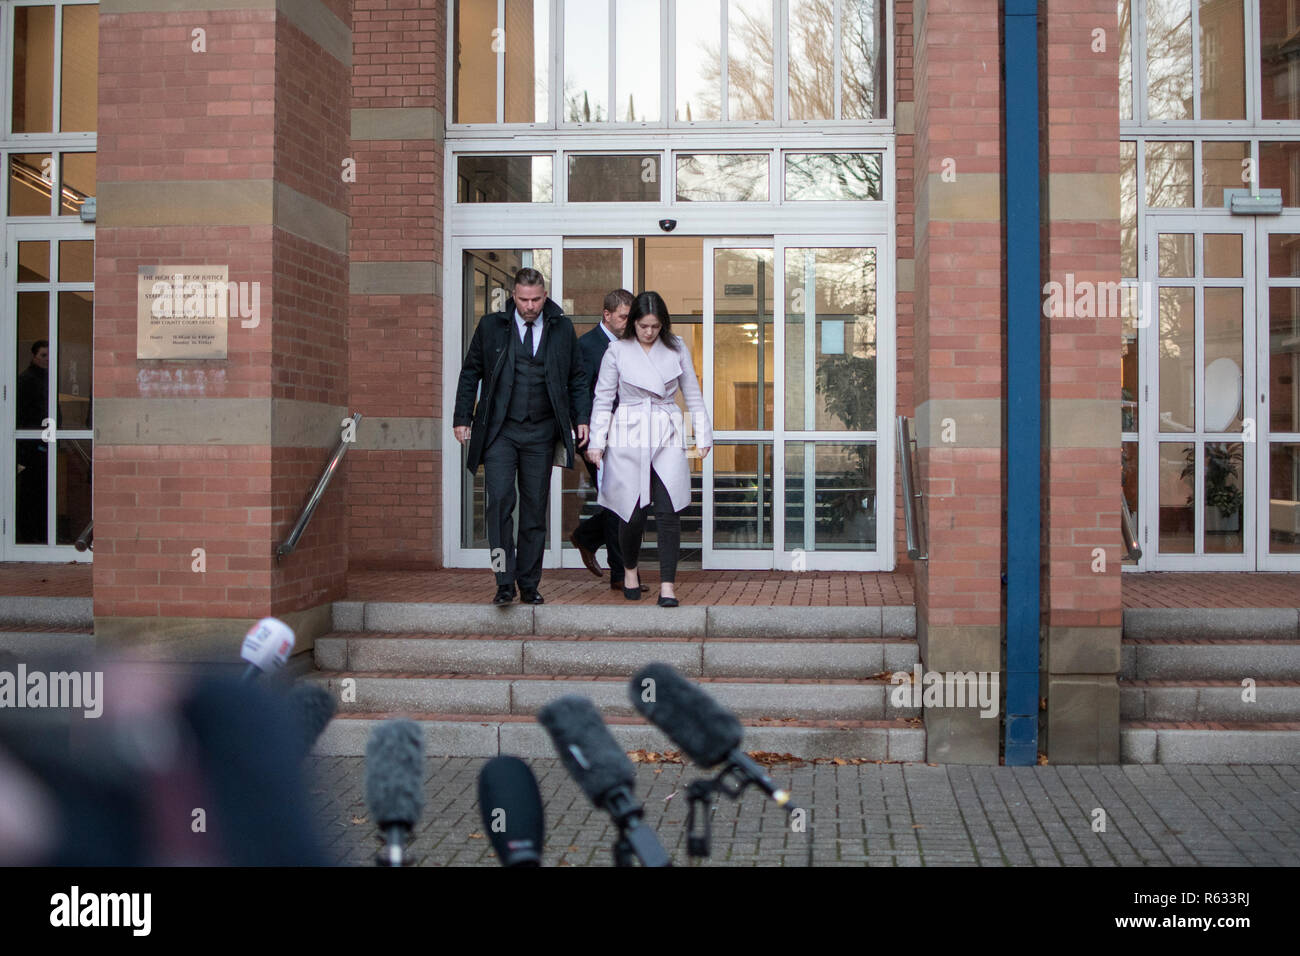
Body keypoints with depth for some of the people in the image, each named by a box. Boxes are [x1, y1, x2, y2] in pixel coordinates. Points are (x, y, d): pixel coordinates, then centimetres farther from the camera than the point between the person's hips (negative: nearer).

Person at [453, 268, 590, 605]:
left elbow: (576, 378, 13)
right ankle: (505, 583, -7)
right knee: (500, 501, -13)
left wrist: (581, 418, 4)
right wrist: (462, 418, 5)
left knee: (535, 510, 5)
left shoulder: (562, 329, 5)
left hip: (542, 432, 1)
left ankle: (529, 584, 14)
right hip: (500, 430, -1)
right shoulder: (491, 326, 3)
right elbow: (470, 373, 9)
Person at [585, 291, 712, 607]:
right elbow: (603, 399, 6)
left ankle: (667, 585, -5)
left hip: (667, 438, 1)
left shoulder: (677, 349, 7)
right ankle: (630, 569, 28)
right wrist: (596, 442, 1)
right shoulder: (617, 351, 2)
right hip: (628, 439, -1)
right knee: (633, 511, 0)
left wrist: (703, 435, 10)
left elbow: (693, 396, 13)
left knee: (668, 510, -9)